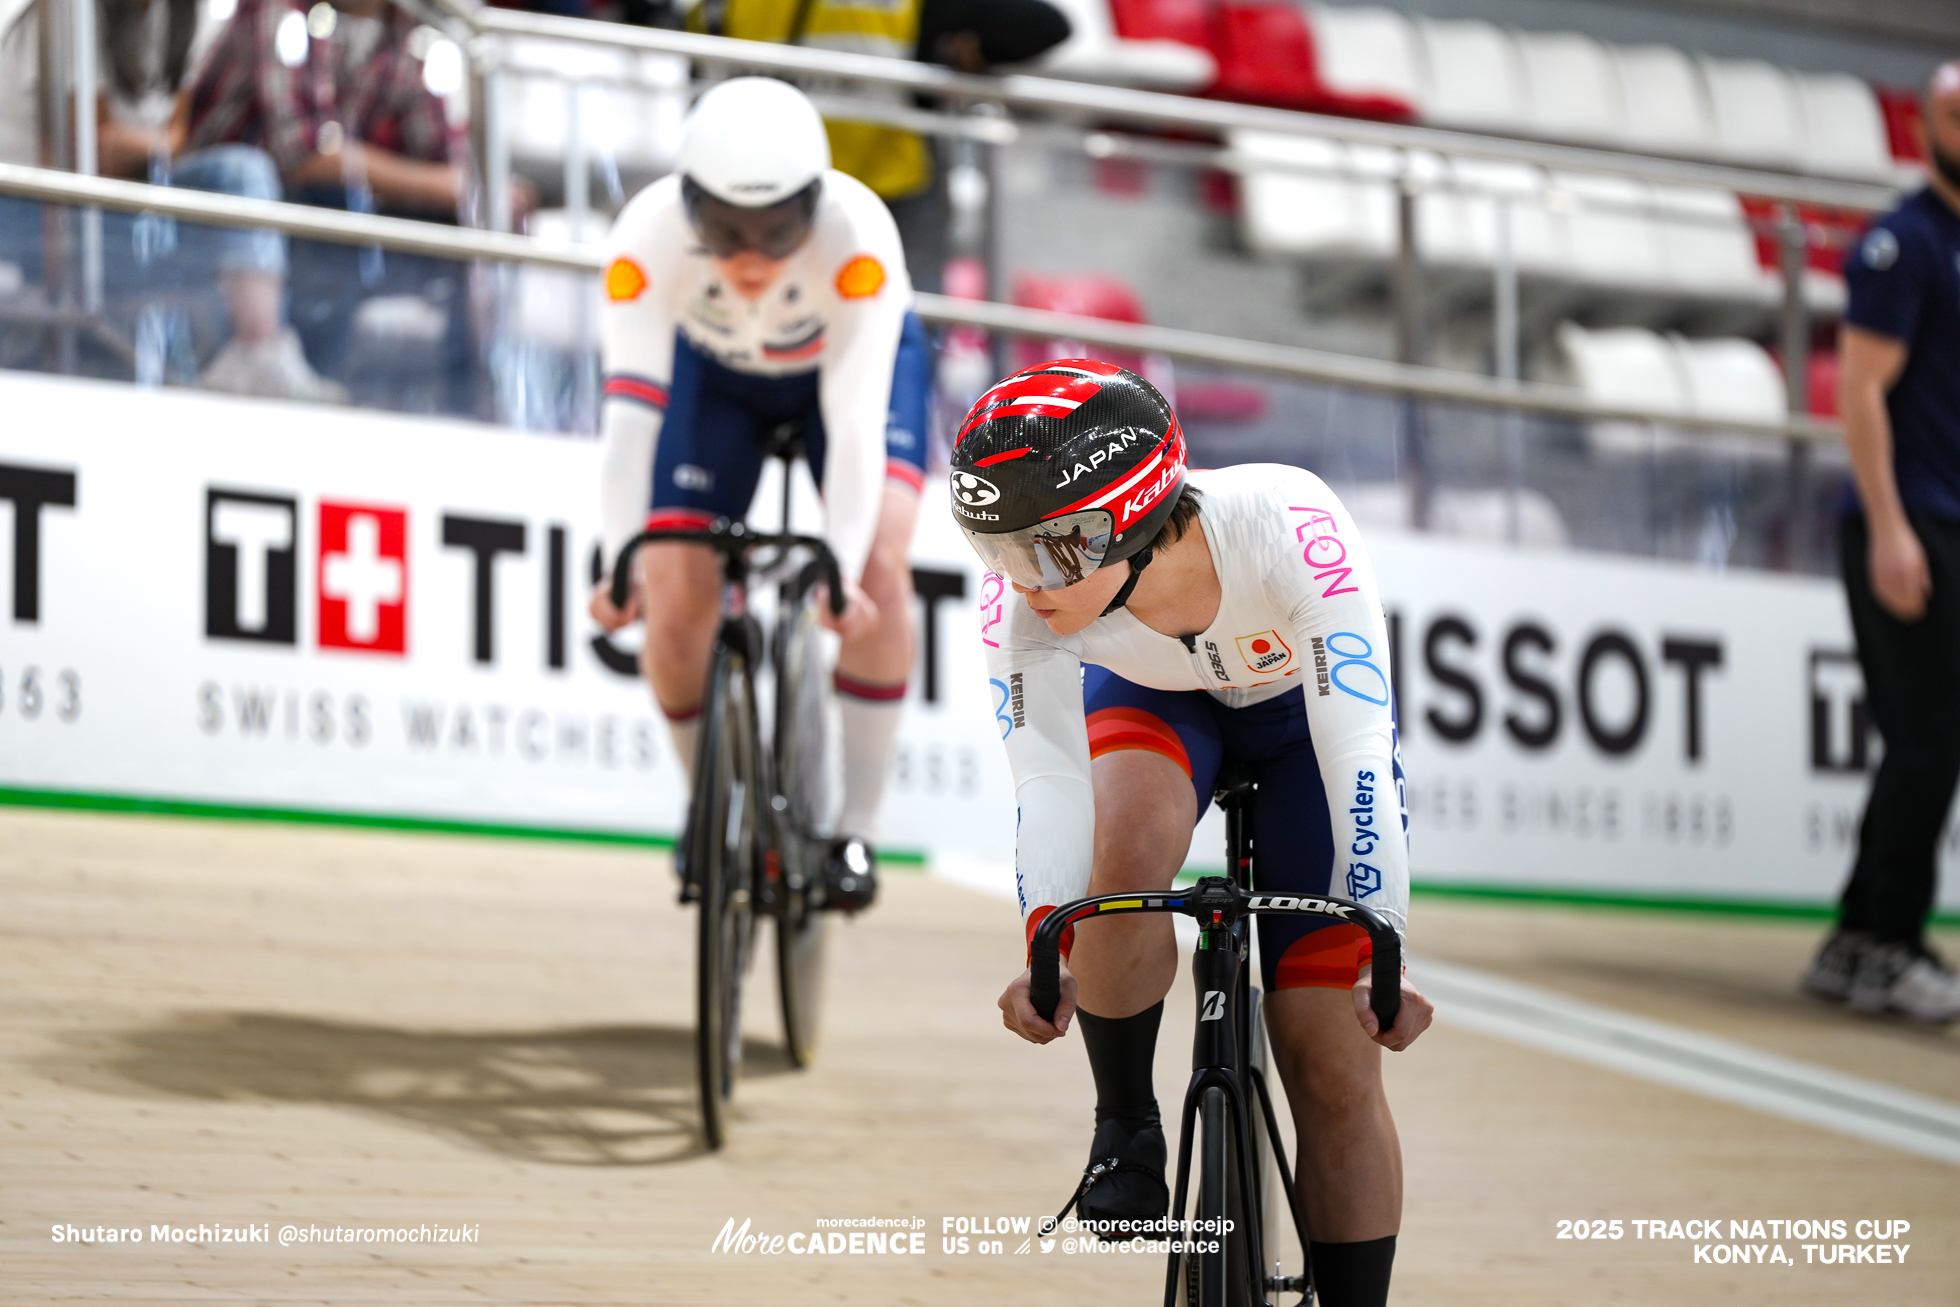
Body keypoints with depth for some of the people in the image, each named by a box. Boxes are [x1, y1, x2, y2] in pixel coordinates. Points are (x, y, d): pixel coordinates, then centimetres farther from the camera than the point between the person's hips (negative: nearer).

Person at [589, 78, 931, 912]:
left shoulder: (857, 235, -40)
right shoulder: (651, 235, -37)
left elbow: (854, 418, -42)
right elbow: (630, 411, -40)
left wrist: (843, 571, -53)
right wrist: (620, 564, -50)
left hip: (852, 360, -1)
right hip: (711, 370, 1)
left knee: (878, 567, -24)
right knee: (674, 599, -14)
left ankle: (857, 827, -12)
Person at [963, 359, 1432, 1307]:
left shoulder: (1288, 528, -41)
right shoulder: (1023, 594, -33)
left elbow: (1356, 759, -39)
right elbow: (1047, 783, -29)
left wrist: (1378, 959, -42)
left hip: (1303, 705, -1)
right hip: (1151, 701, 1)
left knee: (1333, 1066, -9)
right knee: (1131, 839, -35)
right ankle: (1126, 1128, -12)